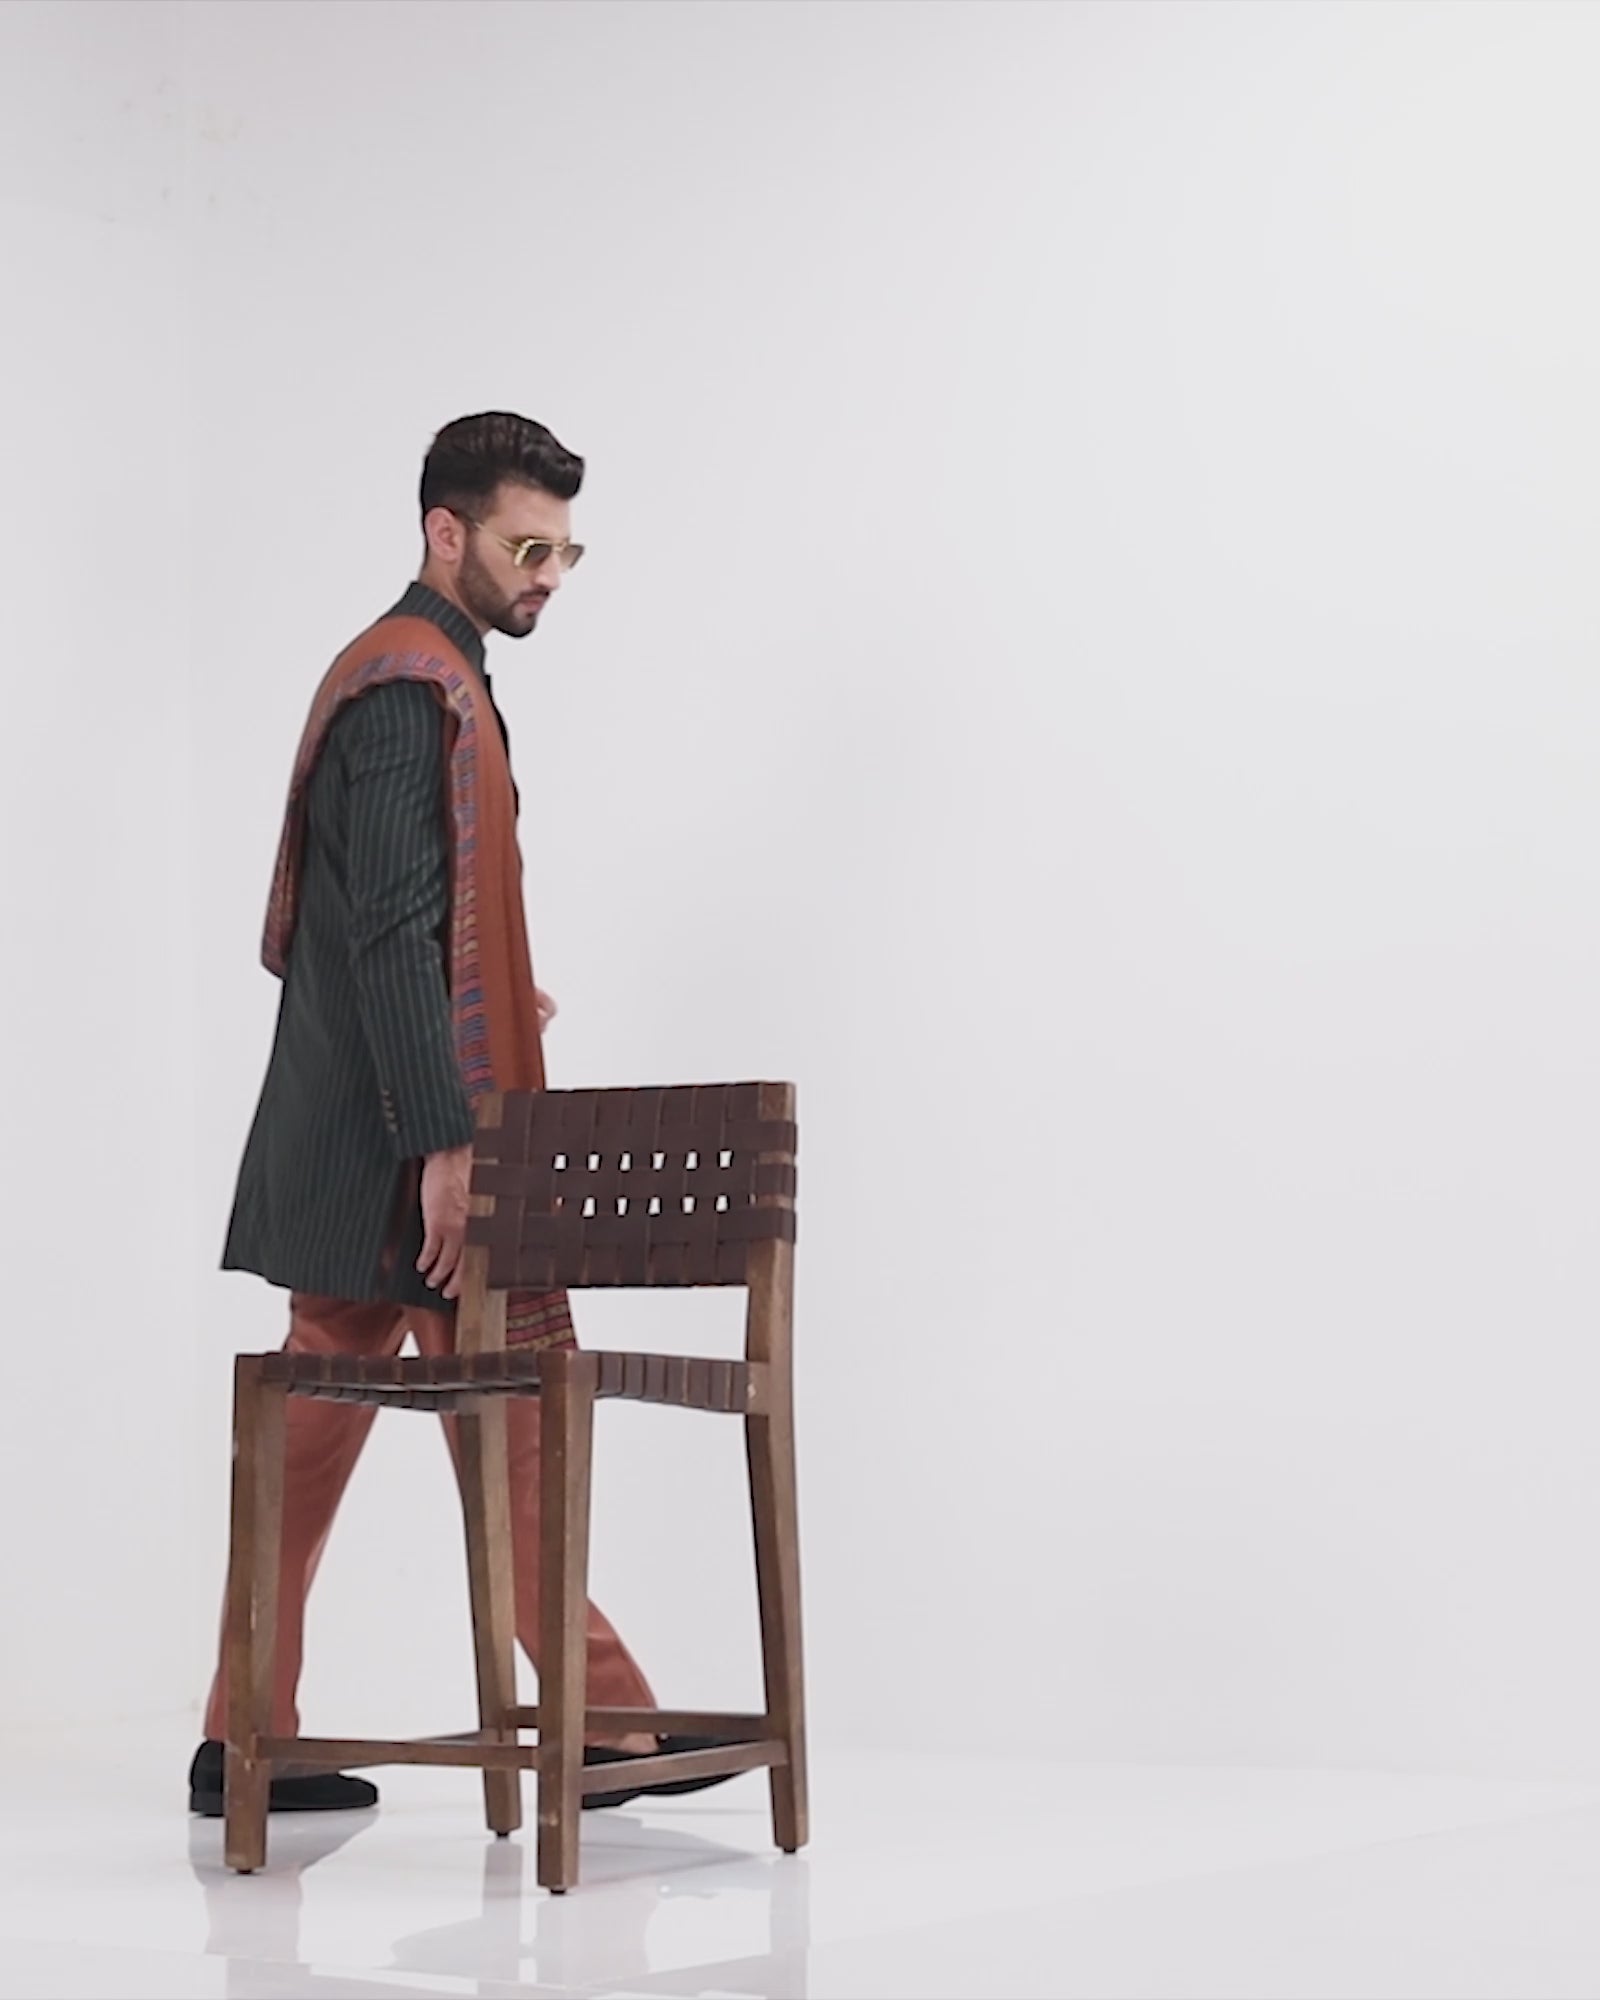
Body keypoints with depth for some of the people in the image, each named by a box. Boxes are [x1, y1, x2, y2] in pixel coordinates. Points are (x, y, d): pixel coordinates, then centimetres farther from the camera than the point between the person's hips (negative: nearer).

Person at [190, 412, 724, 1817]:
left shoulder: (425, 680, 19)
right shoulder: (411, 688, -14)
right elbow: (391, 933, -21)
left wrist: (494, 1003, 11)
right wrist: (444, 1142, -24)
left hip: (355, 1150, 10)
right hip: (406, 1138, -10)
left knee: (315, 1425, 9)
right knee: (517, 1416, -4)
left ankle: (248, 1743, 13)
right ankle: (602, 1719, 3)